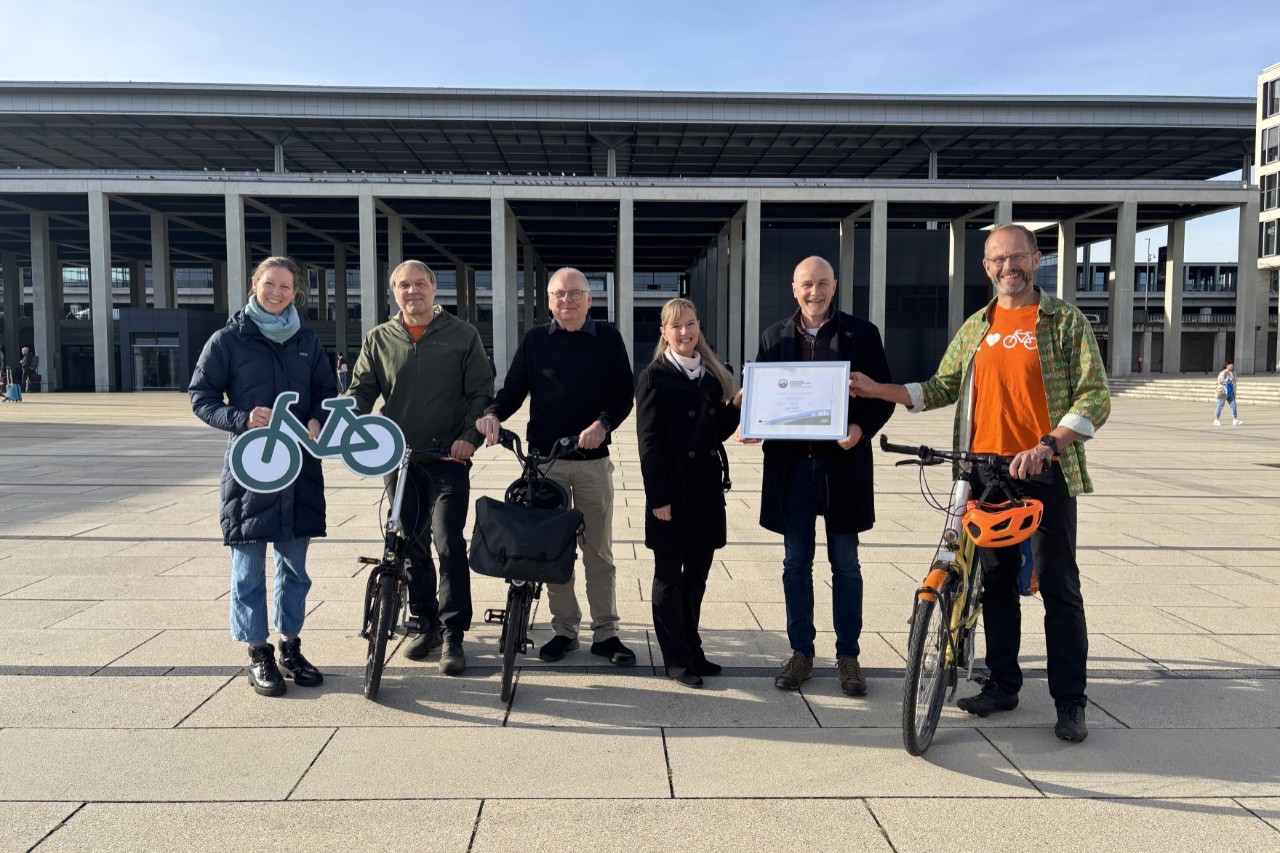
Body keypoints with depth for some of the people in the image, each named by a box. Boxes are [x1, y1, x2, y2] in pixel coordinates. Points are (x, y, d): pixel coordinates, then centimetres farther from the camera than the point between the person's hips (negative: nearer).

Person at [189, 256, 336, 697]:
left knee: (295, 564, 11)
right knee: (249, 565, 3)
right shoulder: (228, 339, -1)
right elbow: (200, 396, 0)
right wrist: (242, 419, -17)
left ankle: (290, 645, 24)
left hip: (300, 464, 4)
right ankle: (258, 653, 15)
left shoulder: (307, 339, 9)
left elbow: (328, 390, 15)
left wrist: (317, 420, -6)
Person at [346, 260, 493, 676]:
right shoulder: (378, 340, 9)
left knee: (449, 543, -10)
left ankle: (453, 635, -1)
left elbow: (481, 393, 0)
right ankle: (425, 622, 25)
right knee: (410, 545, 10)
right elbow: (361, 391, 7)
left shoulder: (462, 335, 1)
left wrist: (470, 437, -15)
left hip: (448, 457, -3)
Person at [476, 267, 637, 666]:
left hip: (592, 459, -1)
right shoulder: (535, 341, 6)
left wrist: (602, 424, -16)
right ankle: (564, 628, 18)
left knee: (598, 549, 5)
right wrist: (493, 414, -17)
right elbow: (514, 389, 3)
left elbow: (624, 393, 1)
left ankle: (605, 632, 14)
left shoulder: (608, 339, 4)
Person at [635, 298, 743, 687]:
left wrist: (736, 405, -4)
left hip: (706, 488, 6)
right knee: (670, 576, 5)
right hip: (672, 489, -6)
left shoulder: (710, 374, 12)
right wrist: (659, 497, -15)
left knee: (697, 572, 13)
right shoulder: (655, 376, -6)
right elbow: (649, 441, -11)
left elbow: (719, 431, 15)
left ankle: (691, 648, 27)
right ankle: (676, 659, 15)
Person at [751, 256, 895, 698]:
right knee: (796, 562, 9)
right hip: (790, 462, 2)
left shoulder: (861, 333, 1)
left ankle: (848, 656, 20)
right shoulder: (773, 337, 8)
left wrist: (861, 429, -17)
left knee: (845, 564, 7)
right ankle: (801, 652, 21)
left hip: (842, 461, -2)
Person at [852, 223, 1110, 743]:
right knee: (996, 582, 11)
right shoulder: (975, 328, 13)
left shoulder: (1065, 321, -1)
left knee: (1058, 586, 0)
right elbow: (941, 389, 15)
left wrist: (1045, 445, -21)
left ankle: (1070, 701, 10)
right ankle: (1003, 683, 24)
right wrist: (877, 391, 4)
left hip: (1046, 472, -4)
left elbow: (1094, 397, -7)